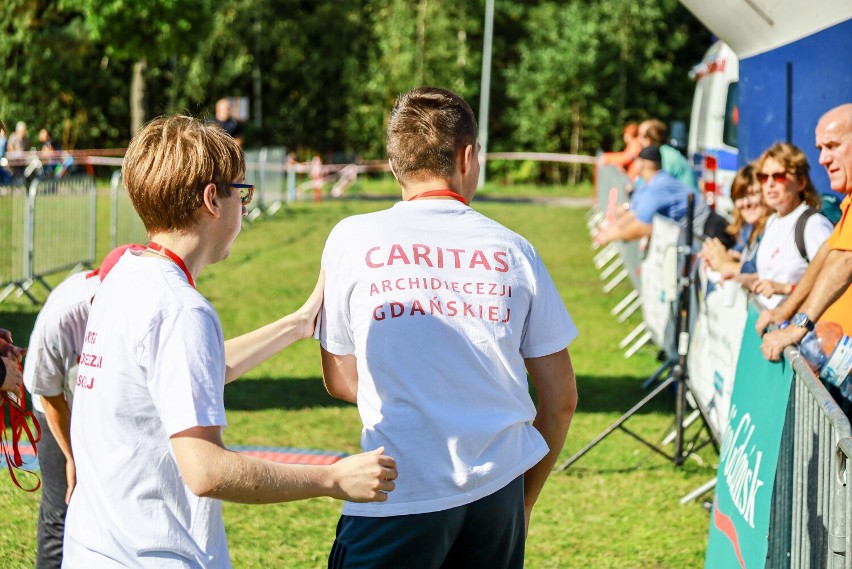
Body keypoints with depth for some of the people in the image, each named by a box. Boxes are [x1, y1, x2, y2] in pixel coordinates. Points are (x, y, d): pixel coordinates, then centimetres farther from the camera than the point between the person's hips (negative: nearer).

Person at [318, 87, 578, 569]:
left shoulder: (353, 239, 2)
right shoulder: (513, 250, 6)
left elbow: (340, 380, 10)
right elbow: (561, 399, 10)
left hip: (399, 498, -3)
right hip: (498, 492, 3)